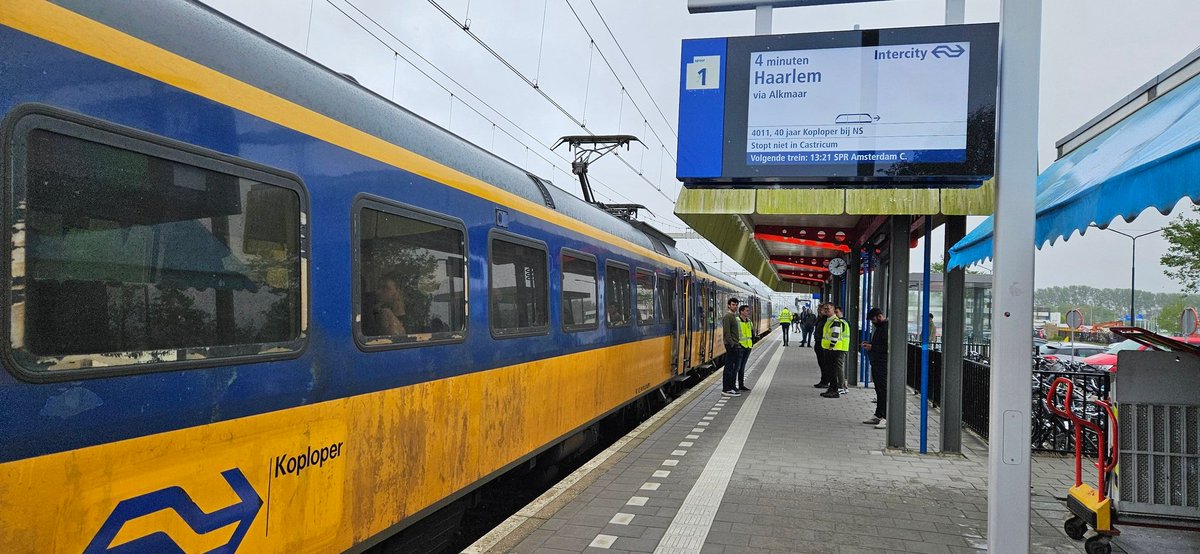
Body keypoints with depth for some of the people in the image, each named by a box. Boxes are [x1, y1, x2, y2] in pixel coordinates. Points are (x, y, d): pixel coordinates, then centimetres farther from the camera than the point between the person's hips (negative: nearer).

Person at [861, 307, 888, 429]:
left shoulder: (888, 327, -15)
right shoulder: (879, 327, 18)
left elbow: (888, 347, -22)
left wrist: (872, 347, -16)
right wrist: (869, 343, 11)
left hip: (884, 364, -10)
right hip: (876, 363, 10)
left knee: (884, 390, -9)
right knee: (879, 390, 14)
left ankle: (887, 418, -8)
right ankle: (878, 416, 21)